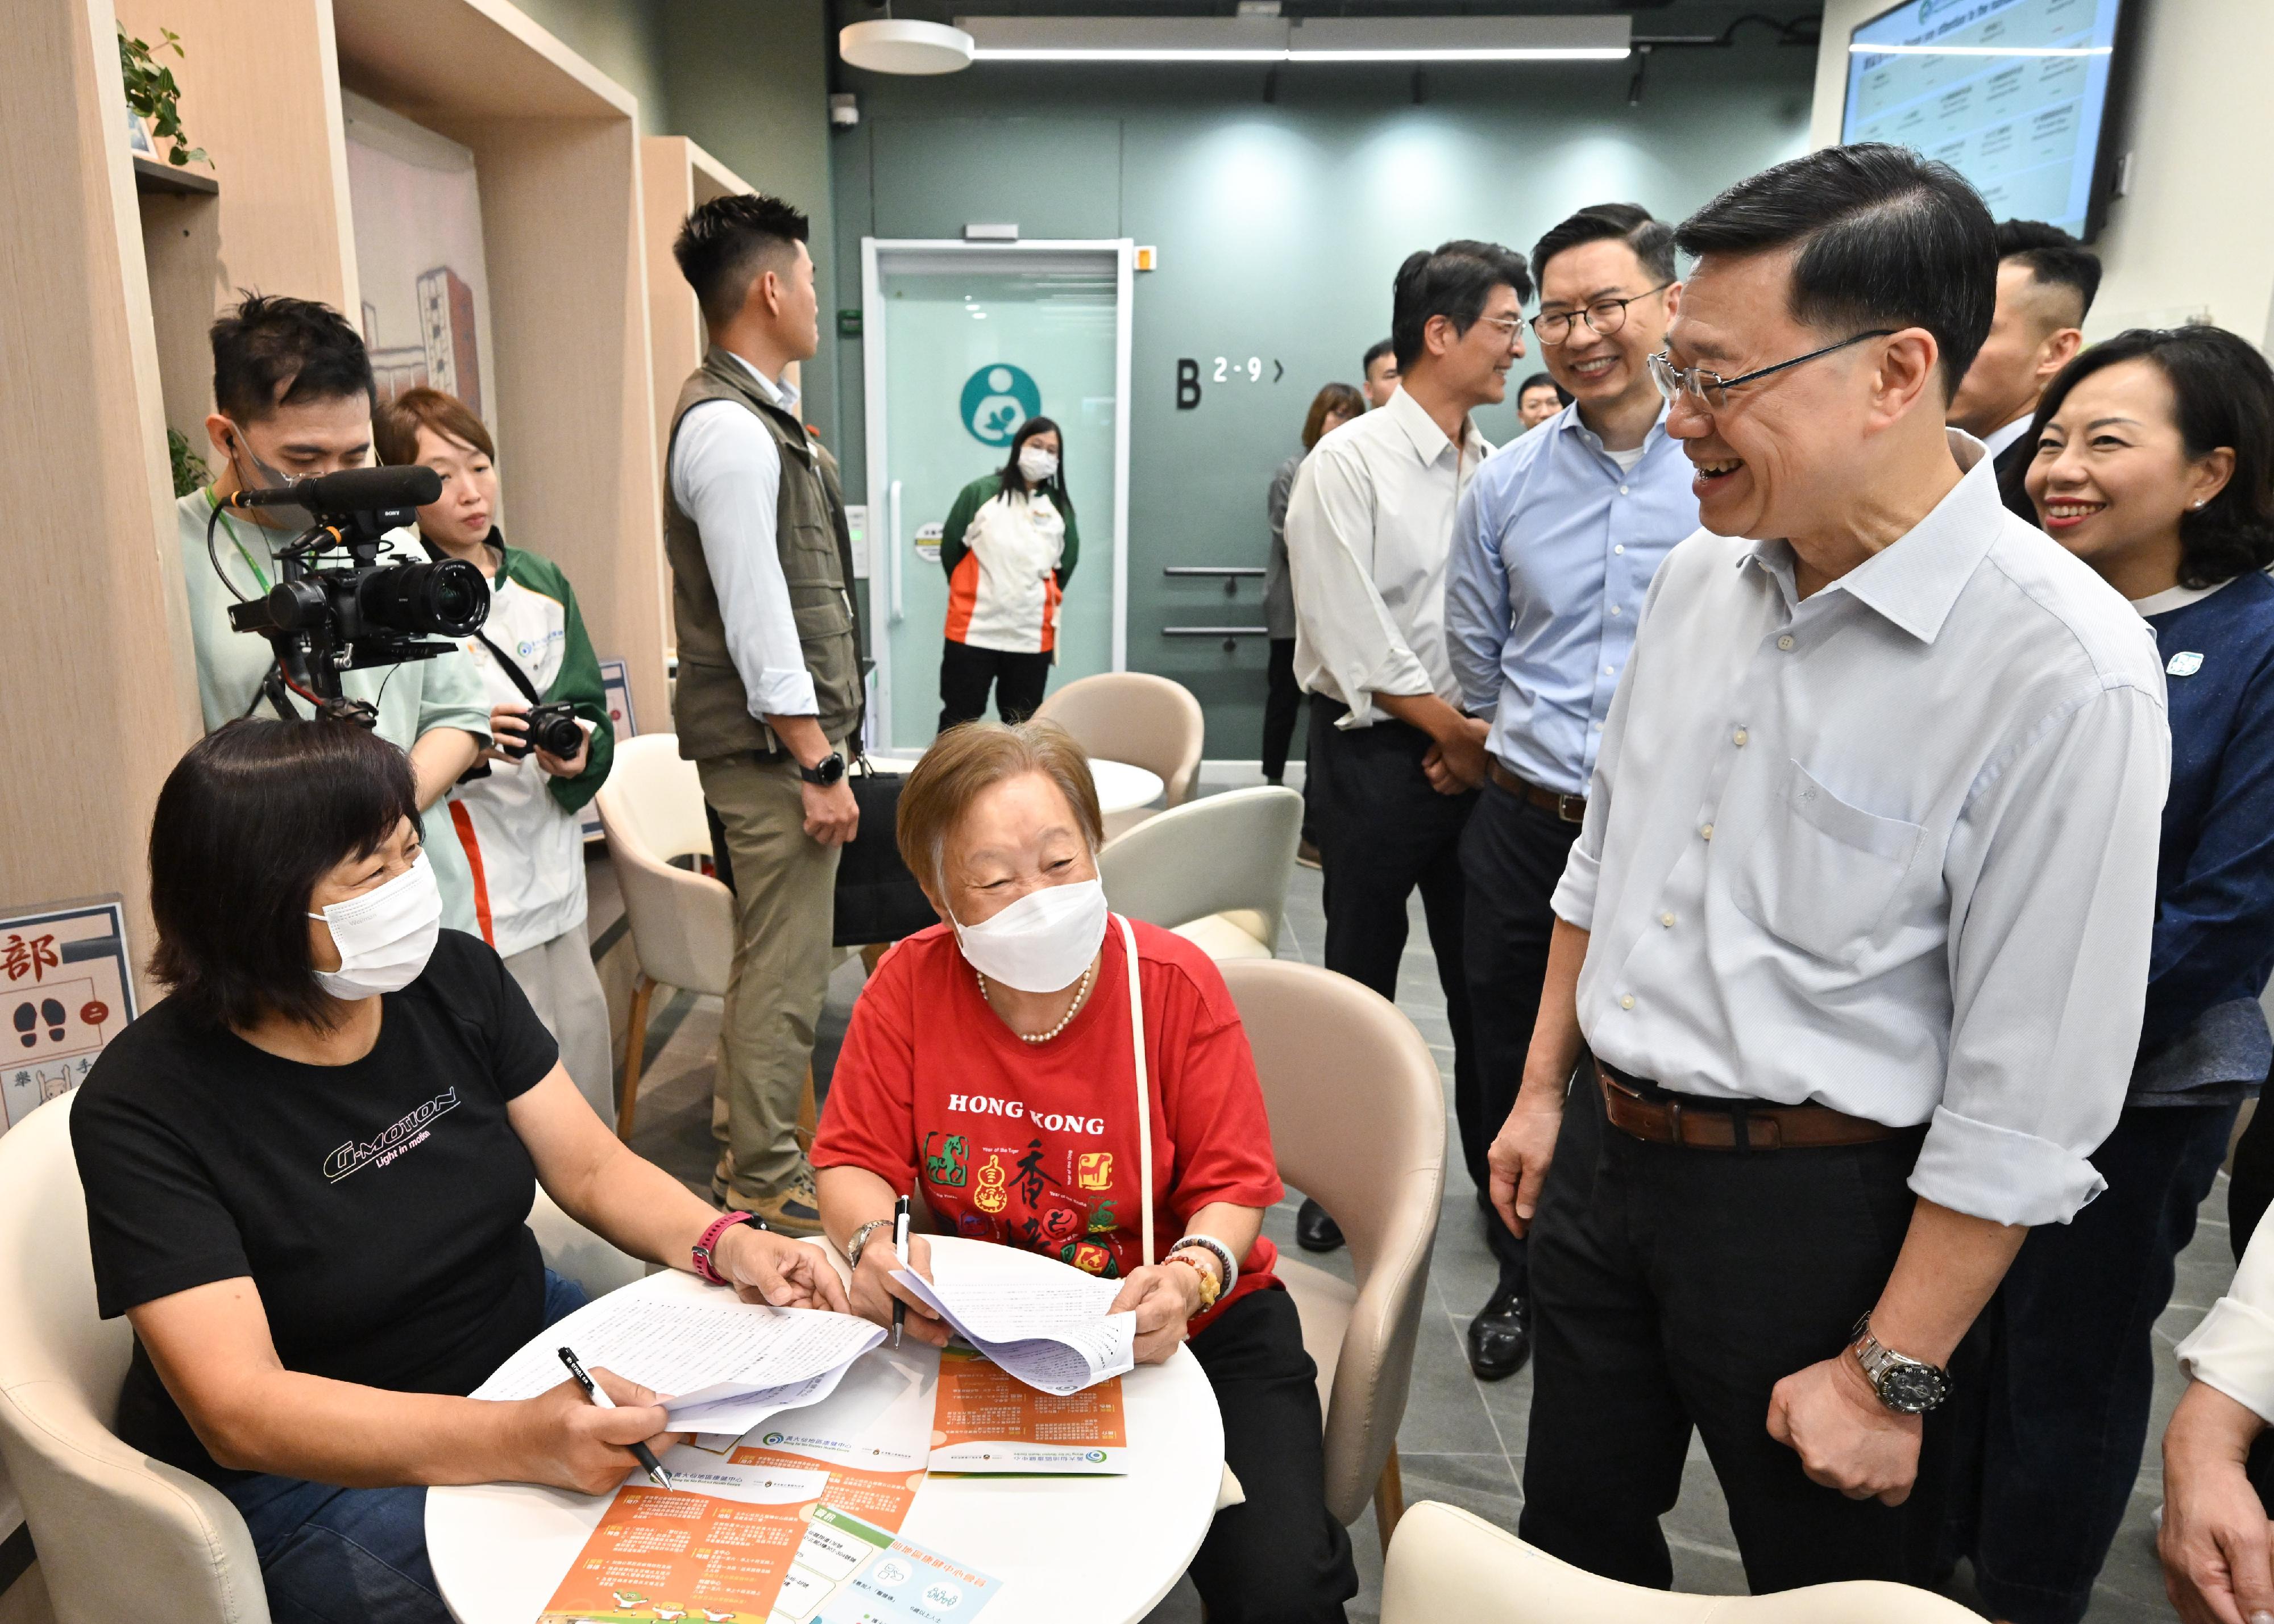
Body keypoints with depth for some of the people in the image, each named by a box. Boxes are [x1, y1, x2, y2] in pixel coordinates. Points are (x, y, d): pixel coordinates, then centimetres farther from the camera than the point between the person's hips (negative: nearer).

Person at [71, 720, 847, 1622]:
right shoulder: (145, 1106, -19)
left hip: (526, 1356, 5)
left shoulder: (455, 977, -5)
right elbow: (240, 1411, -26)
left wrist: (724, 1245, -20)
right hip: (309, 1466, -5)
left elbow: (591, 1167, 0)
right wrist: (518, 1441, -40)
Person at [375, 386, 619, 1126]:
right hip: (472, 886, -6)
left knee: (588, 1048, 14)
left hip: (555, 866, 6)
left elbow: (592, 710, 10)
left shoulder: (542, 580, 9)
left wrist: (579, 758, -10)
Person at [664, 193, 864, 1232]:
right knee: (785, 974, -1)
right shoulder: (728, 429, -17)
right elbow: (756, 613, -21)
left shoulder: (756, 413, 15)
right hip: (770, 745, -11)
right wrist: (816, 764, -18)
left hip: (784, 736, 11)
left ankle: (744, 1155, 34)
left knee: (768, 955, 19)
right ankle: (768, 1191, 14)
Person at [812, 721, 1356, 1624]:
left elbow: (1232, 1187, -10)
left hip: (1186, 1332, -1)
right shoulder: (909, 985, -10)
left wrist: (1190, 1274, -31)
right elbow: (852, 1165, -5)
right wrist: (876, 1241, -27)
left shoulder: (1175, 984, -14)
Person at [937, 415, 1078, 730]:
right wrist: (974, 592, 12)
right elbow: (950, 551, 4)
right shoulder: (980, 492, -2)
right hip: (973, 631, -2)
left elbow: (1066, 565, 16)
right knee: (959, 720, 3)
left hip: (1032, 638, 3)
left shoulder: (1060, 508, 6)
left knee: (1022, 726, 11)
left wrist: (1042, 598, 12)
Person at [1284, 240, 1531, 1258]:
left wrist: (1492, 732, -5)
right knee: (1361, 979, 8)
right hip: (1378, 754, -5)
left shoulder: (1497, 471, 9)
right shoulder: (1348, 464, -8)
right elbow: (1354, 639, -14)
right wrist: (1452, 731, -10)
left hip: (1481, 755, 5)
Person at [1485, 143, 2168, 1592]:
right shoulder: (1702, 577, 0)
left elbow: (2028, 1098, -18)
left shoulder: (2065, 671, -21)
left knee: (1831, 1571, 19)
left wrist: (1892, 1375, -13)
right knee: (1578, 1534, 23)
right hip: (1606, 1151, 6)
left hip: (1811, 1203, -6)